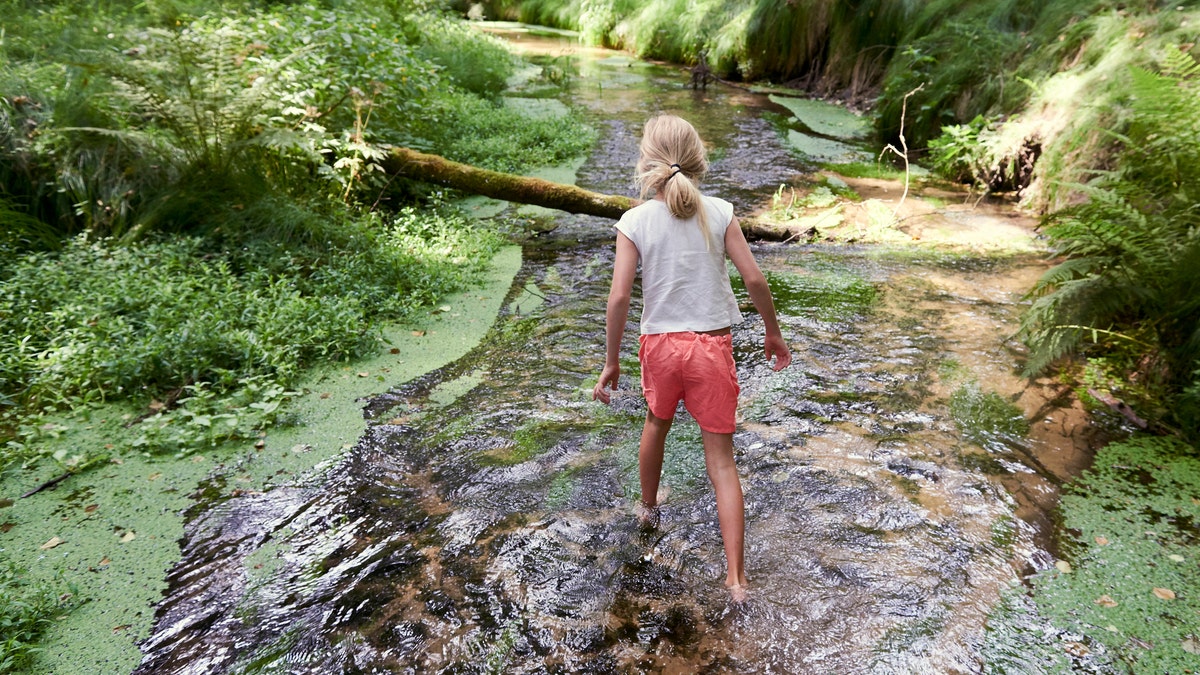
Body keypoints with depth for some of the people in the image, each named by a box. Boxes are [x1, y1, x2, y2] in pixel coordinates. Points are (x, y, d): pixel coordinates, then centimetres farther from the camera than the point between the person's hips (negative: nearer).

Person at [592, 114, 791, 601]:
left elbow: (619, 296, -12)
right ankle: (735, 577, 8)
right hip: (712, 345, 0)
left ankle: (649, 507, 53)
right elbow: (754, 278, -7)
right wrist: (773, 333, 7)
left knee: (656, 423, 30)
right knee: (721, 459, 8)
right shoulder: (718, 213, -5)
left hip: (660, 344, 0)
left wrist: (611, 362, -3)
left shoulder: (635, 221, -8)